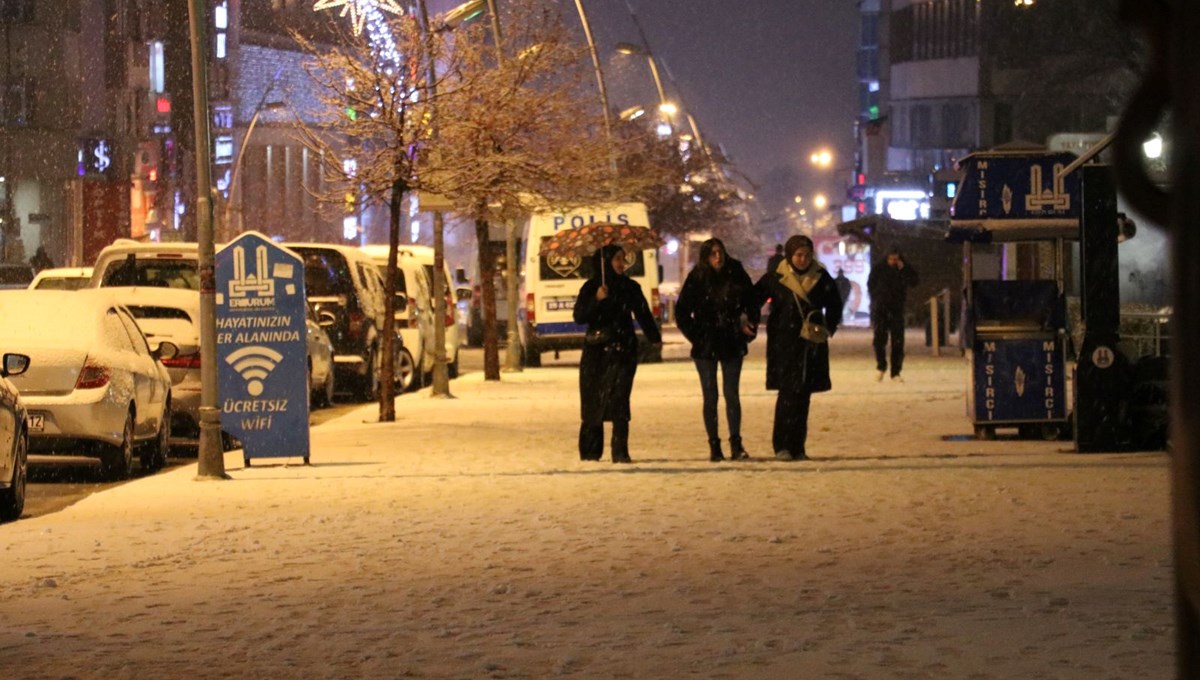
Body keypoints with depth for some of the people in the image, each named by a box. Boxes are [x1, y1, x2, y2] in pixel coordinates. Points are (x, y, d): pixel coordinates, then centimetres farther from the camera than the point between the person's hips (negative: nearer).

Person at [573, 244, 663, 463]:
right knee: (592, 401, 2)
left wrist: (654, 337, 13)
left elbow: (643, 314, 18)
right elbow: (579, 316, -6)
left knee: (619, 399, -11)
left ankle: (620, 452, -11)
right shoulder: (591, 287, 3)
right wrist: (597, 300, -18)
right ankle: (590, 451, 12)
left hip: (623, 350, 0)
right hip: (596, 351, 0)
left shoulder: (630, 287, 8)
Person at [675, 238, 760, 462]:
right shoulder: (697, 279, -4)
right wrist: (695, 335, -4)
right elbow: (682, 312, 1)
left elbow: (752, 303, 11)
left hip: (732, 345, 1)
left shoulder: (737, 275, 0)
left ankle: (736, 444, 3)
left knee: (731, 394, -2)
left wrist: (750, 327, 0)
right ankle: (714, 446, 7)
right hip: (706, 347, -1)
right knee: (710, 397, 1)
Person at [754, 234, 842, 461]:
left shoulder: (821, 278, 3)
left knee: (803, 396, 6)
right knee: (788, 393, -12)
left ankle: (798, 447, 13)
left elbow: (835, 305, 15)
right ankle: (782, 445, -8)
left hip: (812, 345, 3)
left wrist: (829, 328, 2)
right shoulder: (774, 279, -4)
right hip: (784, 345, -3)